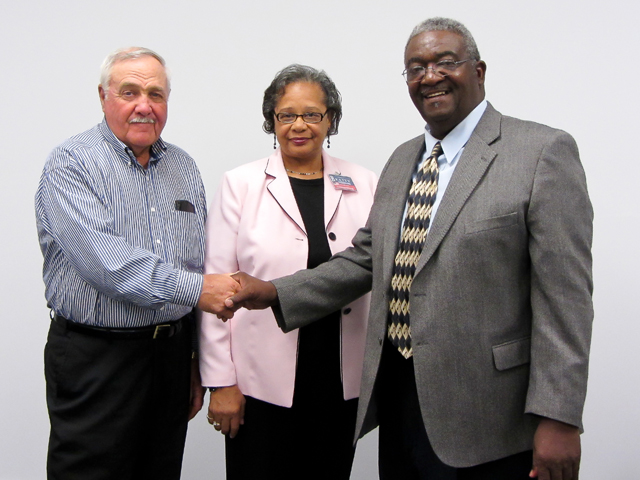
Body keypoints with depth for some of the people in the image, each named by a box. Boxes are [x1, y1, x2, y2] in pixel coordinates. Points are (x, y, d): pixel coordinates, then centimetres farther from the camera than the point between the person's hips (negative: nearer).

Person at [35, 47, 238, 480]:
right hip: (97, 359, -5)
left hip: (174, 356, 5)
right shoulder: (71, 164, -7)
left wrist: (198, 361, 12)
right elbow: (102, 258, -21)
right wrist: (193, 288, -24)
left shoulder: (184, 167, 11)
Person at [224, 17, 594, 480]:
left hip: (484, 414, -6)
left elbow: (564, 298, -14)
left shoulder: (543, 151, -9)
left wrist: (558, 418, -17)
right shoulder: (403, 159, 13)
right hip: (397, 394, 6)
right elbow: (367, 258, 15)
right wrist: (275, 294, 5)